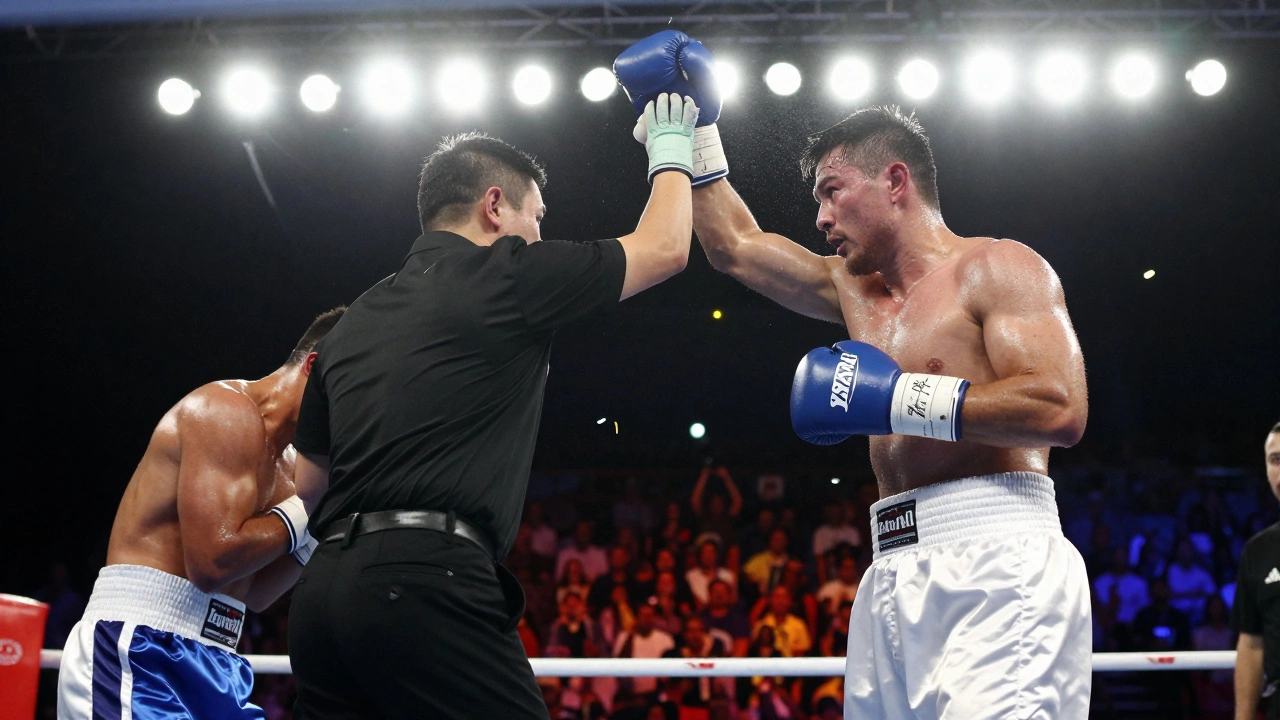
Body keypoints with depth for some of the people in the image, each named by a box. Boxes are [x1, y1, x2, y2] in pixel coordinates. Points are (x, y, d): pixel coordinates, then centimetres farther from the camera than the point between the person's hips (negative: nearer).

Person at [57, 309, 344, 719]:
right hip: (140, 652, -9)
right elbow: (213, 560, -22)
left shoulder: (286, 462, 16)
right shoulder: (229, 411, -12)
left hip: (211, 665, 9)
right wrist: (306, 508, -10)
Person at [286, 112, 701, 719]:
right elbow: (665, 248, 15)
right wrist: (671, 148, 31)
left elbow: (309, 485, 25)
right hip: (428, 584, -8)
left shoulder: (352, 322, 22)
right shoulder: (507, 275, 3)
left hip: (322, 593, 8)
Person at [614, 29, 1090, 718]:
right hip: (895, 576, 7)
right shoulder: (851, 288, 23)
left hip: (995, 563, -7)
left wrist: (901, 398, -12)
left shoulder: (996, 268, 1)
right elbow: (734, 246, 33)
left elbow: (1061, 409, -12)